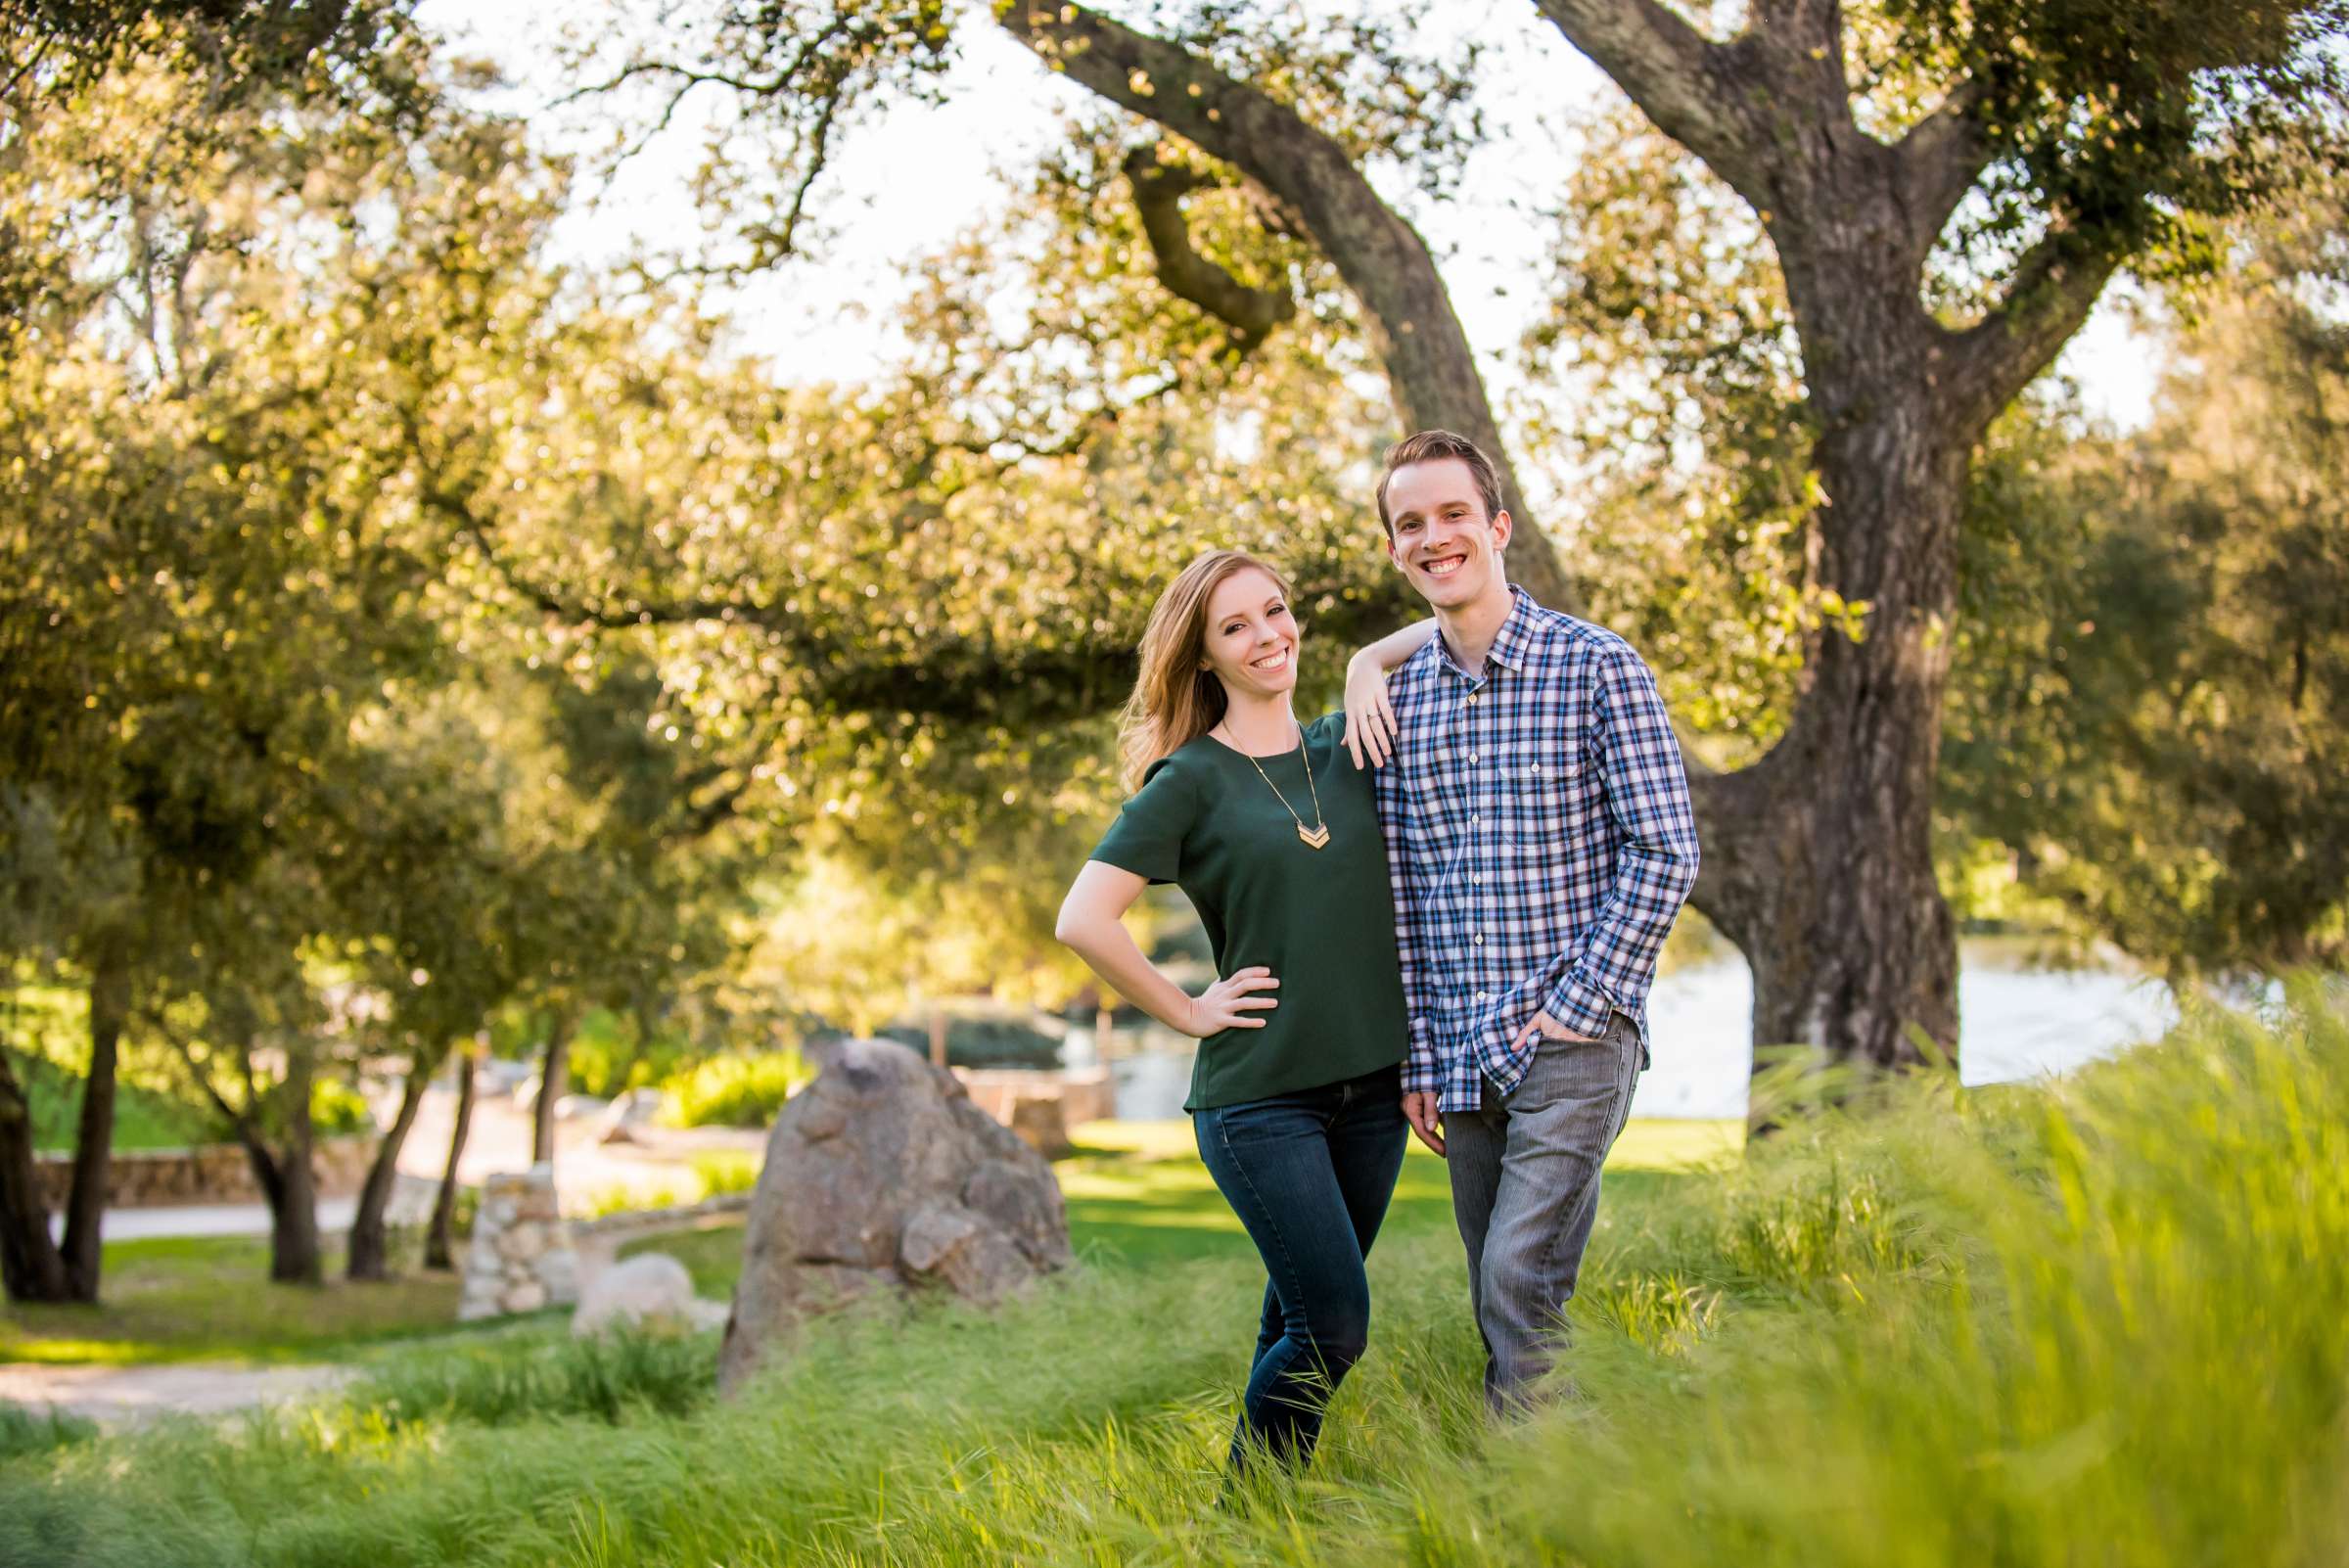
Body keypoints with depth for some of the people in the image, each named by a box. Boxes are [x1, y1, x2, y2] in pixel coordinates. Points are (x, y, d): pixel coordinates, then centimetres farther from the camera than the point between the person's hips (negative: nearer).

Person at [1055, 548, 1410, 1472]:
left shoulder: (1349, 748, 7)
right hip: (1258, 1094, -5)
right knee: (1333, 1324, -9)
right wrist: (1187, 1012, -9)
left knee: (1302, 1318, 11)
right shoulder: (1191, 782, -6)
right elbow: (1082, 922, -12)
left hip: (1371, 1083, 5)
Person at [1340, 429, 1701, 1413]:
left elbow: (1664, 854, -7)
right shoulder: (1396, 700, 10)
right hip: (1461, 1055, 5)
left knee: (1521, 1278, -16)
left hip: (1573, 1038, -5)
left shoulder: (1596, 667, -3)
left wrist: (1573, 1007, -12)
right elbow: (1401, 899, 12)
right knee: (1501, 1306, 9)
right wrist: (1418, 1059, 7)